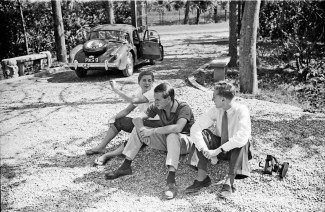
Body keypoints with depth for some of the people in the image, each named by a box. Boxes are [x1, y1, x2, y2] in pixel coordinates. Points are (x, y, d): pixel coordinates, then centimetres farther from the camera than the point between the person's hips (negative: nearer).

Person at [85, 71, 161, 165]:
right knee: (118, 121, 6)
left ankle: (108, 155, -36)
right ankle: (101, 147, 7)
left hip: (154, 124, -9)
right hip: (143, 122, 9)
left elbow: (133, 101, -34)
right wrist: (114, 117, -13)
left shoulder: (153, 93, -20)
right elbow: (127, 110, 4)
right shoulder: (140, 93, 6)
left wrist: (115, 89, -29)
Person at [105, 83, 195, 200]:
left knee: (172, 136, -41)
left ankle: (171, 180, -47)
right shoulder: (157, 107, -7)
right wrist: (142, 129, -31)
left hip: (184, 141, -6)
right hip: (166, 140, 6)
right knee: (137, 129, -8)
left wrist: (152, 131, -35)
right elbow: (137, 119, -8)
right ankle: (126, 166, -9)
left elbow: (178, 128, -42)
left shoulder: (183, 108, -24)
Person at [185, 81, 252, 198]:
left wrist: (217, 151, -37)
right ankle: (202, 177, -28)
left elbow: (242, 137, -37)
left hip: (235, 151, -3)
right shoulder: (215, 110, -11)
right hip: (219, 148, 3)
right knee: (203, 133, -22)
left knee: (242, 142, -35)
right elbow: (195, 128, -19)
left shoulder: (242, 111, -22)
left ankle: (229, 182, -34)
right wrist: (205, 150, -33)